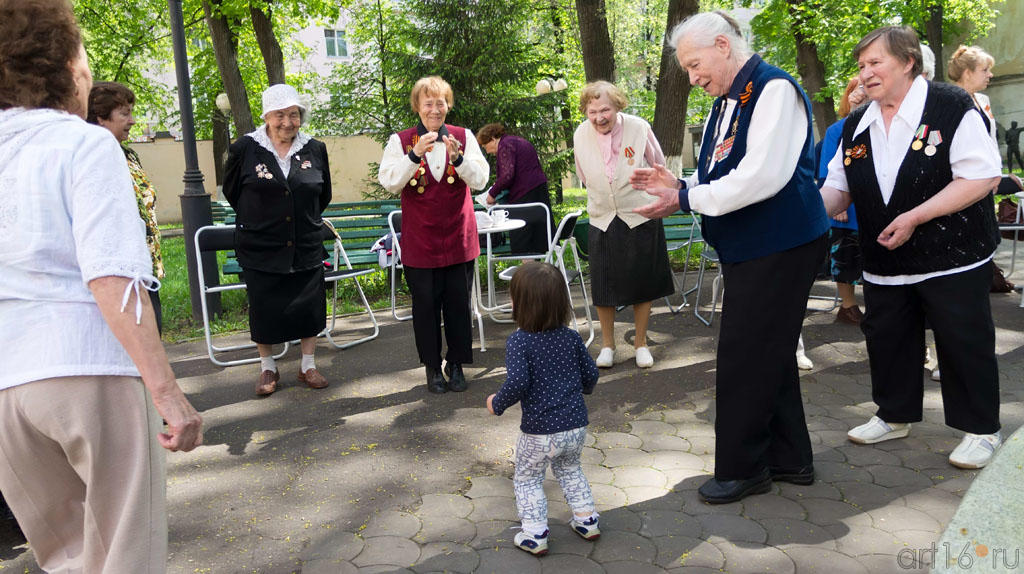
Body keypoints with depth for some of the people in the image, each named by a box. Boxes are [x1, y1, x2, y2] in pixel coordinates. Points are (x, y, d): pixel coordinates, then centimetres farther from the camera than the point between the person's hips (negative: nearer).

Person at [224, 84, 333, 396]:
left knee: (310, 306, 7)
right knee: (264, 309, 6)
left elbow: (323, 196, 16)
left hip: (307, 247, 2)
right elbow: (231, 191, 9)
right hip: (260, 249, -2)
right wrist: (257, 219, 12)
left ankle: (308, 365, 25)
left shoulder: (315, 150, 2)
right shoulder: (245, 148, -5)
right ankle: (268, 368, 25)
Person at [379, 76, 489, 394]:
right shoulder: (400, 140, 0)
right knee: (426, 304, 6)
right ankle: (432, 366, 22)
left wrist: (458, 157, -23)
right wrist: (415, 154, -25)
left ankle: (456, 364, 24)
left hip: (459, 238, 1)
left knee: (459, 303, 7)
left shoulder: (464, 137, 4)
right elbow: (390, 183, -13)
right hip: (420, 241, -1)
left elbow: (480, 180, -6)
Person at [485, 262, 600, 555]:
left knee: (527, 479, 18)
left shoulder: (519, 341, -16)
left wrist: (497, 403, -9)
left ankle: (535, 535, 18)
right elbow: (590, 375, 6)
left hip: (539, 432, -5)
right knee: (570, 469, 30)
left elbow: (517, 383, -26)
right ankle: (586, 520, 32)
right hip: (576, 424, 5)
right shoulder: (572, 338, -1)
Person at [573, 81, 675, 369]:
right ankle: (607, 344, 25)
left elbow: (659, 167, 7)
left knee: (643, 283, 8)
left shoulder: (639, 128, -11)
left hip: (640, 217, -1)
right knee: (603, 286, 6)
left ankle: (640, 342, 26)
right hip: (602, 219, 1)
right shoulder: (580, 136, -6)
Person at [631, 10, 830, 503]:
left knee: (743, 359, -2)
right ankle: (788, 459, 31)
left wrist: (685, 199, -19)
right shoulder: (724, 105, 13)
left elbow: (762, 178, -25)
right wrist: (676, 185, 0)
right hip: (747, 249, 9)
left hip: (779, 249, -9)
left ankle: (741, 468, 15)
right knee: (769, 354, 16)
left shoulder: (775, 90, -14)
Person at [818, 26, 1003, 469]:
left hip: (953, 258, -6)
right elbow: (838, 188, 9)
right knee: (885, 339, 13)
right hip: (884, 262, 6)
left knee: (963, 342, 3)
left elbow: (982, 176, -17)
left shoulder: (951, 107, -12)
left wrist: (915, 217, -23)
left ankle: (981, 429, 21)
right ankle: (894, 416, 32)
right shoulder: (856, 126, 7)